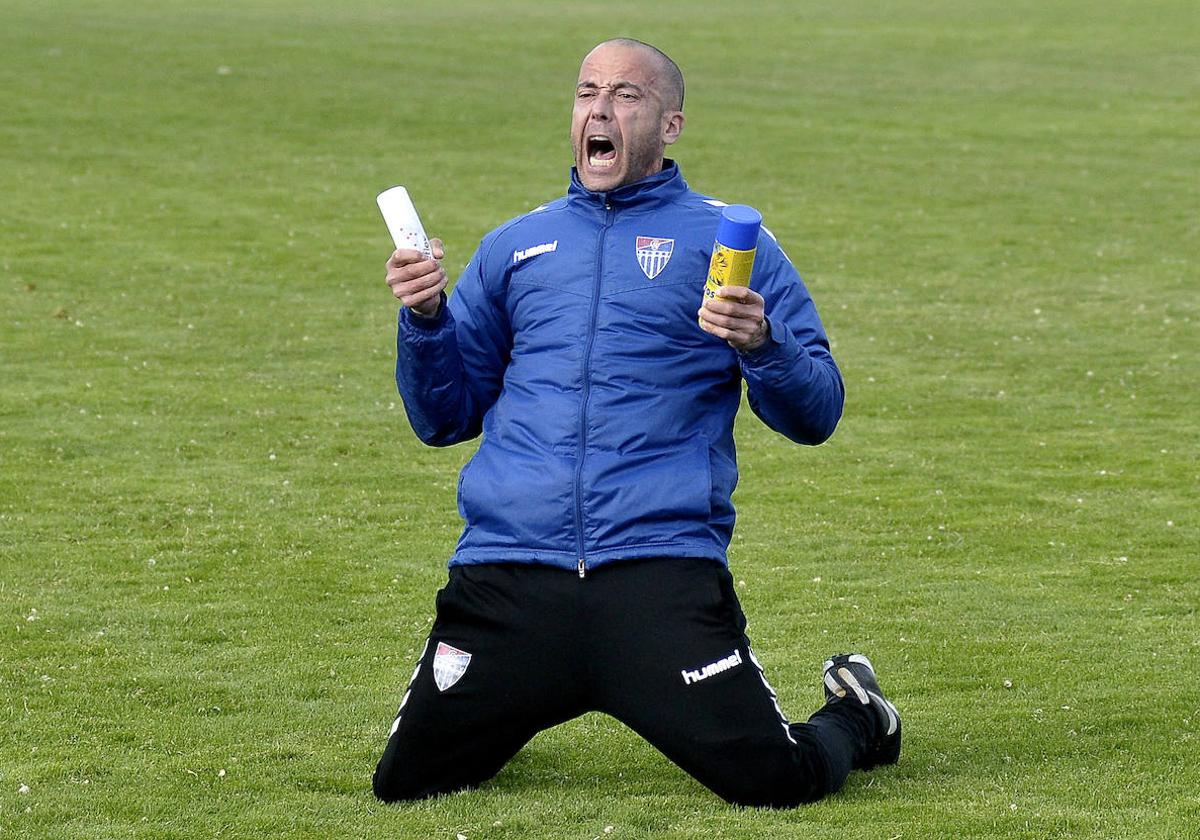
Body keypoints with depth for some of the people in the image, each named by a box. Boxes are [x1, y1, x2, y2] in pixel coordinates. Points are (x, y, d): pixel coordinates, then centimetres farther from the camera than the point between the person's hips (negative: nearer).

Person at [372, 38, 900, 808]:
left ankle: (852, 717, 21)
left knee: (772, 781, -15)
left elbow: (815, 416, 6)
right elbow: (444, 417, 21)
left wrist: (763, 346, -13)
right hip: (507, 567, 3)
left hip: (661, 565, -3)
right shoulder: (516, 246, 20)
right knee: (407, 782, -2)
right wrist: (426, 320, 4)